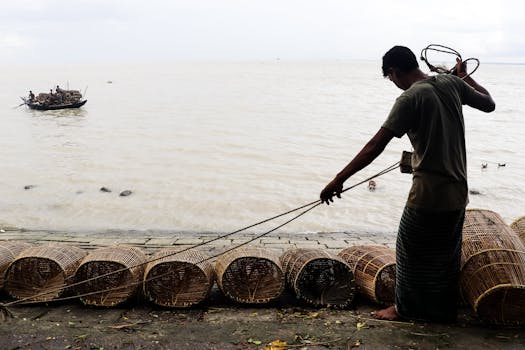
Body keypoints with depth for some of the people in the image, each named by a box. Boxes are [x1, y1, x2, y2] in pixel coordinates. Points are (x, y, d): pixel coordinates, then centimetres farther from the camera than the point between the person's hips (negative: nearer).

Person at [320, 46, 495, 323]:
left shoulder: (410, 98, -17)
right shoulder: (451, 83, 2)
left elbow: (375, 146, -22)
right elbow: (489, 104, 18)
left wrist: (339, 180, -20)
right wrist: (464, 75, 30)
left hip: (429, 193, -7)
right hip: (457, 191, 7)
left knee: (411, 248, 11)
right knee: (446, 252, 20)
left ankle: (405, 307, 25)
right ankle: (445, 309, 33)